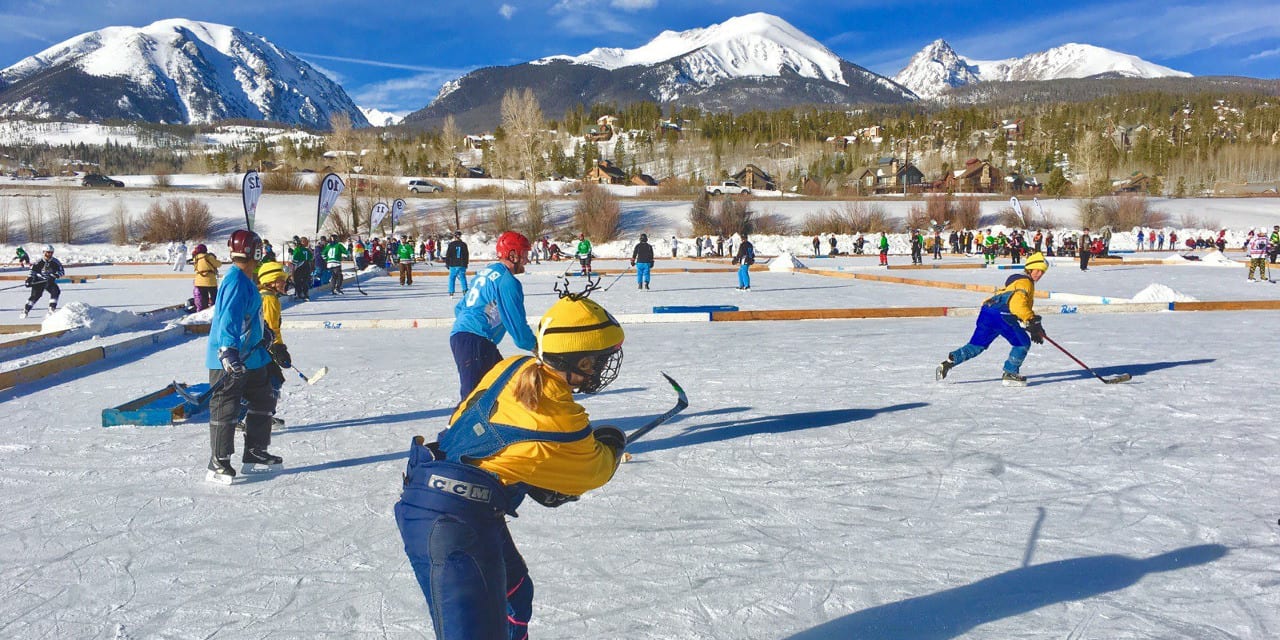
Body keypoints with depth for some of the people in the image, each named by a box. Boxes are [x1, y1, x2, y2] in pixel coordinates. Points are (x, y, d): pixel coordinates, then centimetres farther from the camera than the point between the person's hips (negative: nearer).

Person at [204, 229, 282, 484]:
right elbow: (229, 320, -29)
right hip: (228, 361, -11)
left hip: (249, 358, 11)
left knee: (264, 400, 17)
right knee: (225, 410, -3)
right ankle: (218, 464, 6)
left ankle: (255, 454, 28)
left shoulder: (245, 280, 12)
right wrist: (228, 352, -36)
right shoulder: (236, 281, -20)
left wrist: (265, 335, 34)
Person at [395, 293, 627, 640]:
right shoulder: (562, 423, -19)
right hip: (450, 522, -9)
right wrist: (613, 447, 24)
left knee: (515, 591, 28)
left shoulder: (515, 366, 0)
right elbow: (593, 471, 1)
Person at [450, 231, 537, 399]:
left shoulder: (485, 272, 17)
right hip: (475, 342, -10)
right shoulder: (507, 282, -11)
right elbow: (517, 325, -11)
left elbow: (460, 308, 25)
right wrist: (536, 346, 4)